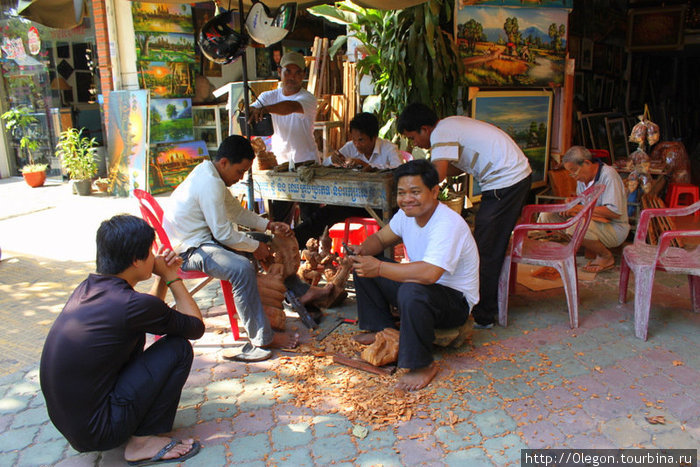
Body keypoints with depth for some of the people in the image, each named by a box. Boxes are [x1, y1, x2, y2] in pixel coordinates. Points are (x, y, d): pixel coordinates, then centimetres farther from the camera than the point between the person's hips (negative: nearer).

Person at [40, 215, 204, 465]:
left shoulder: (87, 286, 2)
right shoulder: (131, 303, -23)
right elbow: (196, 327, -7)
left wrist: (163, 277, 6)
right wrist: (172, 277, -1)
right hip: (96, 432, -8)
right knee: (179, 348, -6)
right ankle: (143, 441, 0)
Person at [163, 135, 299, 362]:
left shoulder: (209, 173, 10)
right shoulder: (210, 184, -22)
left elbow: (236, 211, 18)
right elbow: (224, 233, -23)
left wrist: (270, 225, 8)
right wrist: (255, 246, -11)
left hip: (202, 238, 11)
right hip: (189, 251, -11)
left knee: (260, 242, 11)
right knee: (242, 268, -33)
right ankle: (262, 339, -25)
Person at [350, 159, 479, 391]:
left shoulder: (448, 224, -30)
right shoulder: (407, 213, -3)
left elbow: (429, 274, -43)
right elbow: (380, 238, 12)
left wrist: (379, 268, -38)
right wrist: (363, 249, -12)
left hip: (456, 300, -8)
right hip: (421, 285, 9)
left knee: (411, 292, -40)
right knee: (363, 267, 4)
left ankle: (422, 365, -20)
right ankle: (381, 329, 16)